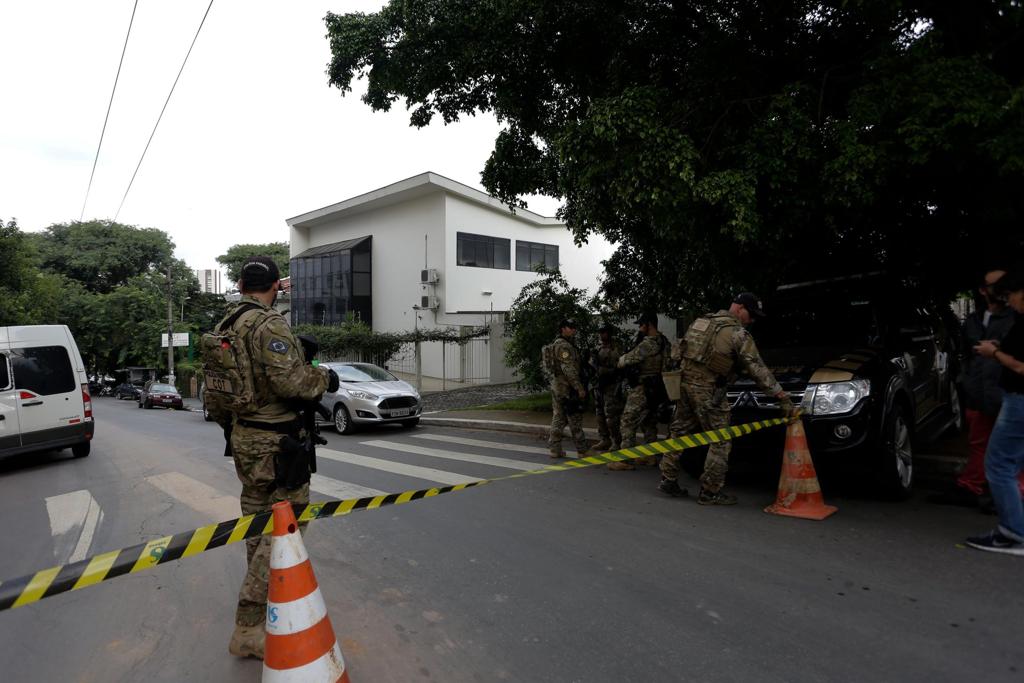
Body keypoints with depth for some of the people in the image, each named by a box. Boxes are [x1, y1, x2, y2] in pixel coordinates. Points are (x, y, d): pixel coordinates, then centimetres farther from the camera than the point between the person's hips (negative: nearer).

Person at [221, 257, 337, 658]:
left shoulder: (226, 325, 8)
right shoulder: (269, 324, -20)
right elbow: (289, 380, -27)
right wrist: (324, 378, -10)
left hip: (243, 437, 10)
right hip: (274, 443, -10)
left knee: (257, 518, 22)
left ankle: (262, 598, 41)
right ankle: (247, 629, 2)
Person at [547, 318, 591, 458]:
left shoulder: (556, 344, 18)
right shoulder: (564, 345, -15)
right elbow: (569, 369, -22)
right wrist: (579, 388, -21)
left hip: (557, 385, 10)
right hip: (567, 387, -10)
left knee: (558, 418, 10)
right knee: (575, 418, -4)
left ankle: (554, 448, 12)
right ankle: (583, 450, 2)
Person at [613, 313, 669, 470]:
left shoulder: (648, 344, -20)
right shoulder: (662, 342, 10)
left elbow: (627, 360, -14)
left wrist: (621, 360, 8)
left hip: (641, 390, -10)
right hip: (654, 390, 10)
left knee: (628, 423, -5)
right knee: (649, 423, 17)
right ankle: (649, 457, 24)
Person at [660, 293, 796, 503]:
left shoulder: (701, 321, 15)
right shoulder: (738, 334, -8)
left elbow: (679, 351, 18)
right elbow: (758, 370, -11)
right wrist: (783, 398, -9)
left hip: (685, 383, 8)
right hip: (707, 390, -8)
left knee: (679, 433, 15)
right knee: (720, 441, 2)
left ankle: (668, 480, 20)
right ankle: (710, 492, 5)